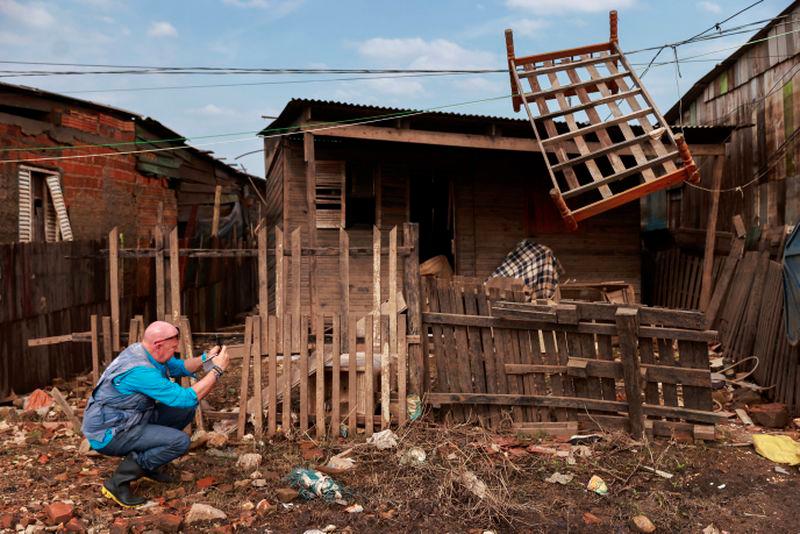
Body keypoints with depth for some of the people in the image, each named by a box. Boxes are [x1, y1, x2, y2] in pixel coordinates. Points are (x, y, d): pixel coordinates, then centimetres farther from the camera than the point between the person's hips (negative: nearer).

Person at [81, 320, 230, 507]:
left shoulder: (144, 351, -3)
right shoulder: (140, 371, -31)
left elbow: (179, 367, 11)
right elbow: (186, 398, -30)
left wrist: (205, 358, -7)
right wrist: (217, 370, -23)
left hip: (130, 419, 9)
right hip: (109, 434, -9)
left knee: (185, 411, 5)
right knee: (180, 441, -21)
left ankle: (147, 463, 16)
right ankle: (118, 482, -9)